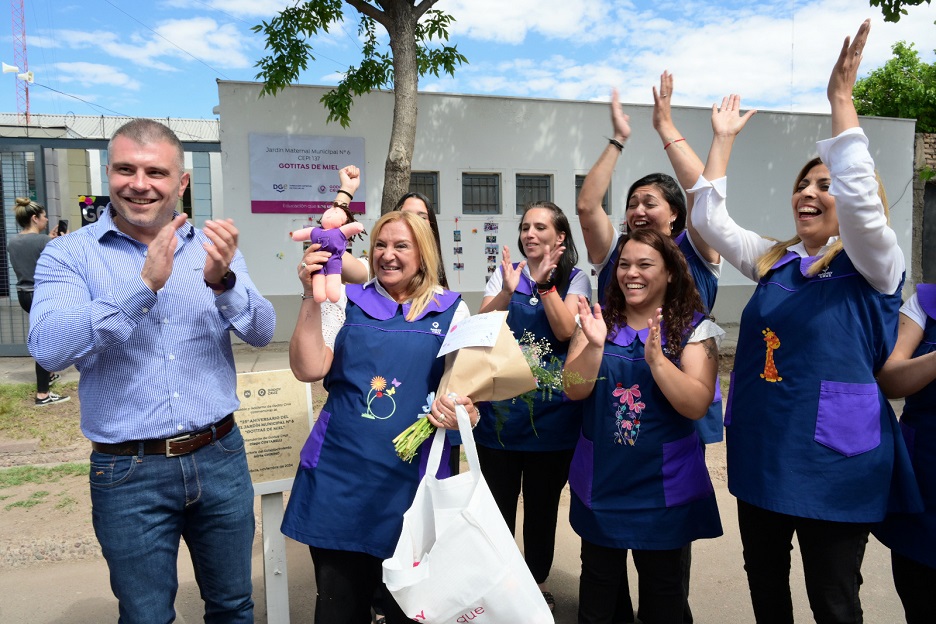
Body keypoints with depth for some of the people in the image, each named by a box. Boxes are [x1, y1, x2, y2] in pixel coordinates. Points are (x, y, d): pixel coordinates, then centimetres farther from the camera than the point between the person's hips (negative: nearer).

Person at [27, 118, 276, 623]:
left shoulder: (210, 248, 2)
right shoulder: (69, 254, -4)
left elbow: (262, 333, -7)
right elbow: (49, 349, -20)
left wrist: (222, 282, -26)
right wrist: (144, 284, -29)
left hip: (220, 458, 2)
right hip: (129, 473, -2)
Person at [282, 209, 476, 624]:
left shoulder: (451, 310, 5)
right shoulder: (347, 301, 6)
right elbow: (308, 370, -3)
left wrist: (458, 409, -15)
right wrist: (312, 297, -10)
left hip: (411, 475, 0)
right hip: (339, 471, 1)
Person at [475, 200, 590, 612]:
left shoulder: (575, 280, 1)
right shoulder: (504, 273, 4)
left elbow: (565, 331, -14)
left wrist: (545, 283, -21)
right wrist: (508, 291, -22)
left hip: (551, 411, -1)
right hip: (499, 405, 1)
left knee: (543, 504, 13)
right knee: (497, 504, 9)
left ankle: (537, 582, 34)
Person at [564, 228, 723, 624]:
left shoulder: (693, 328, -6)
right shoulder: (599, 320, 0)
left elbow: (696, 406, -16)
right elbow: (574, 390, -8)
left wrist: (655, 357, -29)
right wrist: (595, 345, -24)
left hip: (664, 484, -2)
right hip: (600, 481, 2)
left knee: (662, 584, 15)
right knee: (598, 584, 17)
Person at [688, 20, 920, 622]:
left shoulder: (874, 263, -8)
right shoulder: (774, 260, 7)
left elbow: (860, 198, -26)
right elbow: (709, 219, 6)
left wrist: (841, 98, -25)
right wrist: (723, 138, 5)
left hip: (833, 459, -5)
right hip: (761, 452, 6)